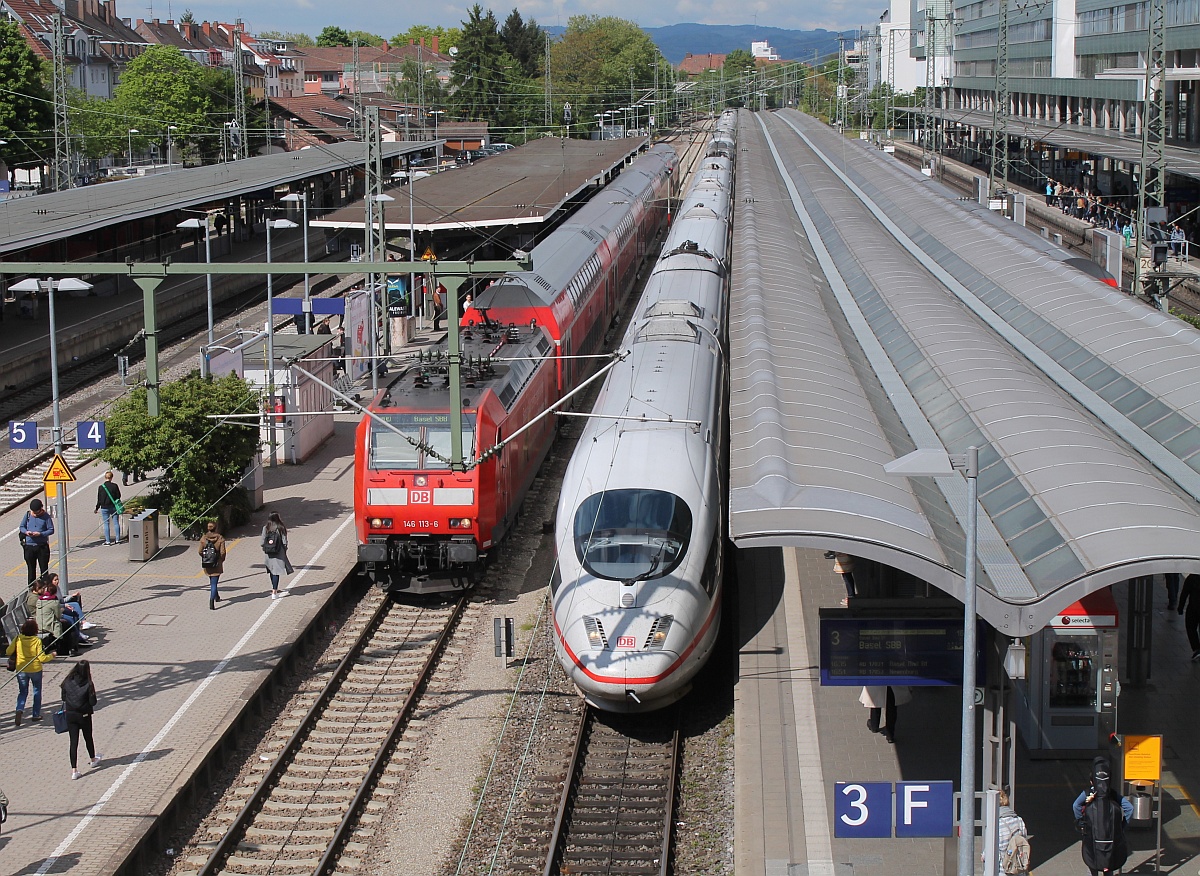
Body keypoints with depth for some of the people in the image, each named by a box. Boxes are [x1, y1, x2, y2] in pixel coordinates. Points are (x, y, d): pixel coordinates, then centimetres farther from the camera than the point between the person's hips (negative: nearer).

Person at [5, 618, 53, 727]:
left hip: (21, 670, 2)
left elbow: (8, 652, -2)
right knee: (37, 691, 18)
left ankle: (19, 709, -14)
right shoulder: (37, 641, -16)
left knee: (22, 692, 13)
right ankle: (36, 714, 21)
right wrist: (51, 656, 2)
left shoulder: (18, 639, -10)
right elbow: (41, 658, -16)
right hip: (35, 669, -2)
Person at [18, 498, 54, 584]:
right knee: (31, 568, 11)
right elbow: (22, 526, 10)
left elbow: (51, 530, -7)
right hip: (29, 546, 3)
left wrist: (40, 534, -21)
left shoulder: (46, 517, -7)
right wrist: (26, 532, -13)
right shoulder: (27, 515, 2)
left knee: (44, 568, 4)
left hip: (42, 546, -3)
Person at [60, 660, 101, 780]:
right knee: (88, 738, 21)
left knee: (73, 741, 3)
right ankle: (93, 760, 45)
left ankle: (74, 770, -3)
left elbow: (63, 698, 1)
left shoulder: (67, 683, -8)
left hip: (70, 715, 2)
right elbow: (93, 702, -14)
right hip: (84, 715, -2)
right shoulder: (88, 684, -17)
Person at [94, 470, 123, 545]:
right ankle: (117, 539, 10)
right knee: (116, 523, 9)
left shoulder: (101, 487, -7)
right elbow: (118, 496, 0)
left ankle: (108, 541, 4)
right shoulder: (114, 486, -8)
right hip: (114, 507, 0)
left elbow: (99, 499, -2)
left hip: (104, 508, 0)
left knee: (106, 524, 5)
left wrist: (97, 508, 8)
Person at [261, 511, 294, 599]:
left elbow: (263, 541, 2)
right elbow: (284, 541, -6)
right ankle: (274, 593, -6)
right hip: (278, 552, -4)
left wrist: (264, 550, 14)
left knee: (272, 571, 17)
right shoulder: (281, 528, -10)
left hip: (268, 554, 4)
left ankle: (275, 589, 32)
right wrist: (285, 550, 8)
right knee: (276, 572, -2)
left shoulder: (265, 528, -2)